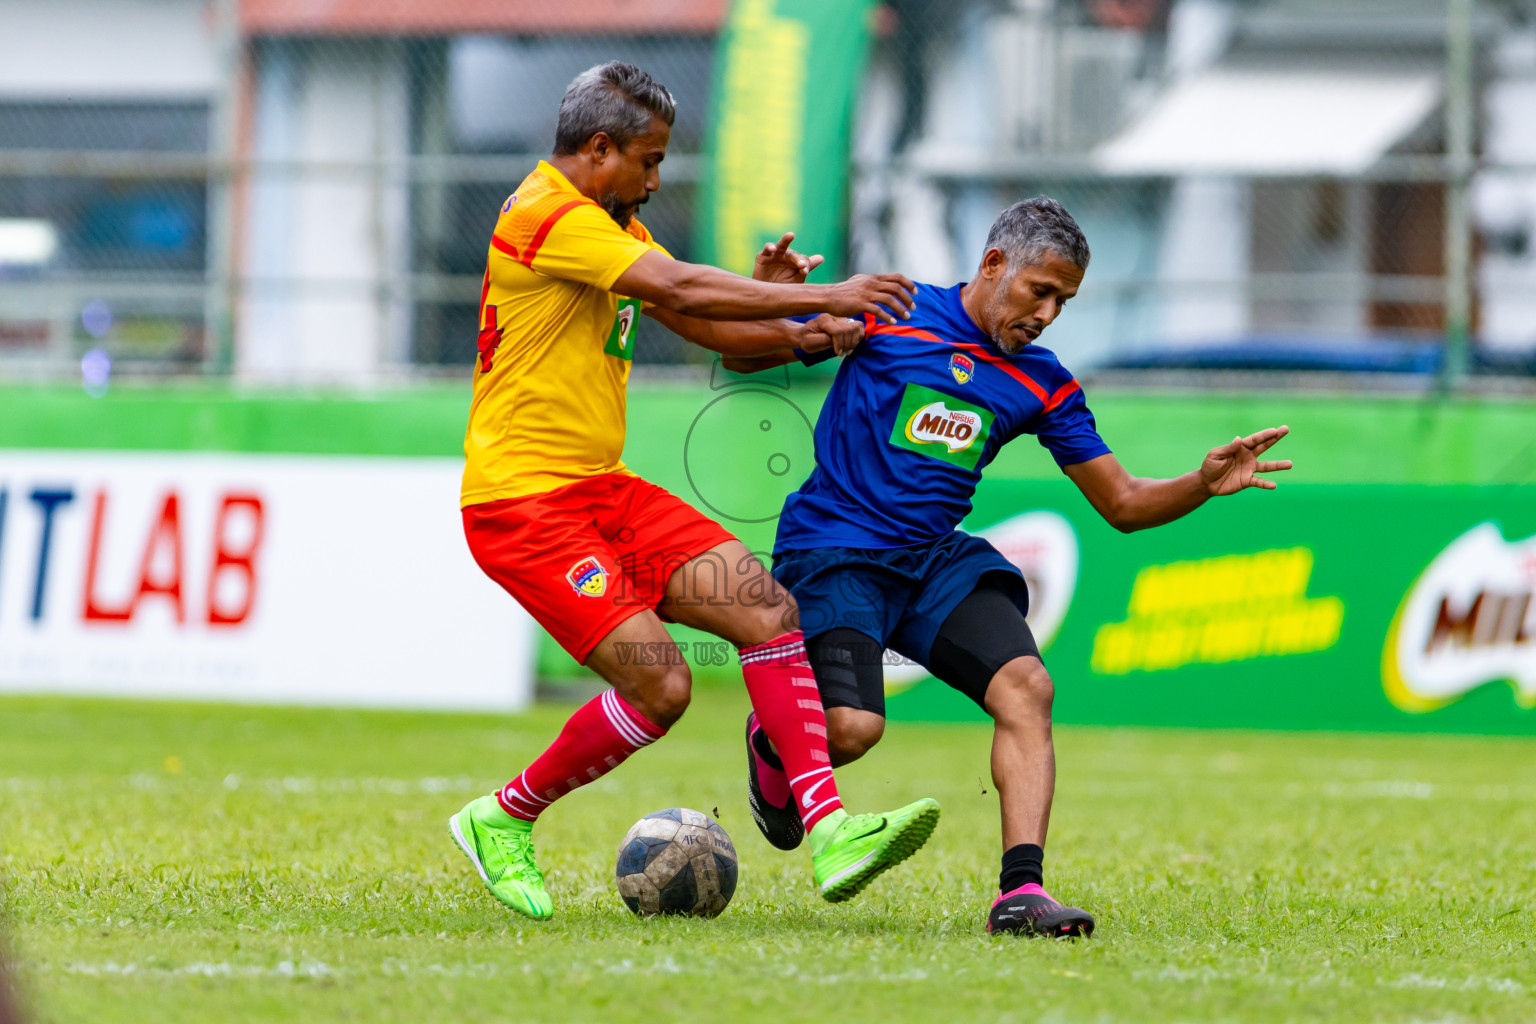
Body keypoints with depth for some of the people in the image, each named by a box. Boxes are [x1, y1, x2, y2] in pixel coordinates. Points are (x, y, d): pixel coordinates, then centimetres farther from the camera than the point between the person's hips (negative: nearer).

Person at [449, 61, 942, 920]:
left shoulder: (611, 226, 18)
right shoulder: (546, 215, -15)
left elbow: (703, 323, 17)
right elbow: (681, 289, -22)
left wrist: (798, 334, -2)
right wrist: (820, 297, -17)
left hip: (603, 489, 10)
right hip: (522, 499, -10)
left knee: (767, 607, -7)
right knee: (660, 685, -18)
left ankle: (829, 832, -14)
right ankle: (503, 820, 3)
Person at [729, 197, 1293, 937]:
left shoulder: (1042, 385, 8)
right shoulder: (887, 315, -4)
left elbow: (1123, 504, 9)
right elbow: (744, 358, 3)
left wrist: (1204, 484, -11)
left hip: (936, 560, 5)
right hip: (832, 550, -5)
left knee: (1025, 684, -20)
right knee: (852, 728, -23)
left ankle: (1021, 889, -23)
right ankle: (774, 743, 14)